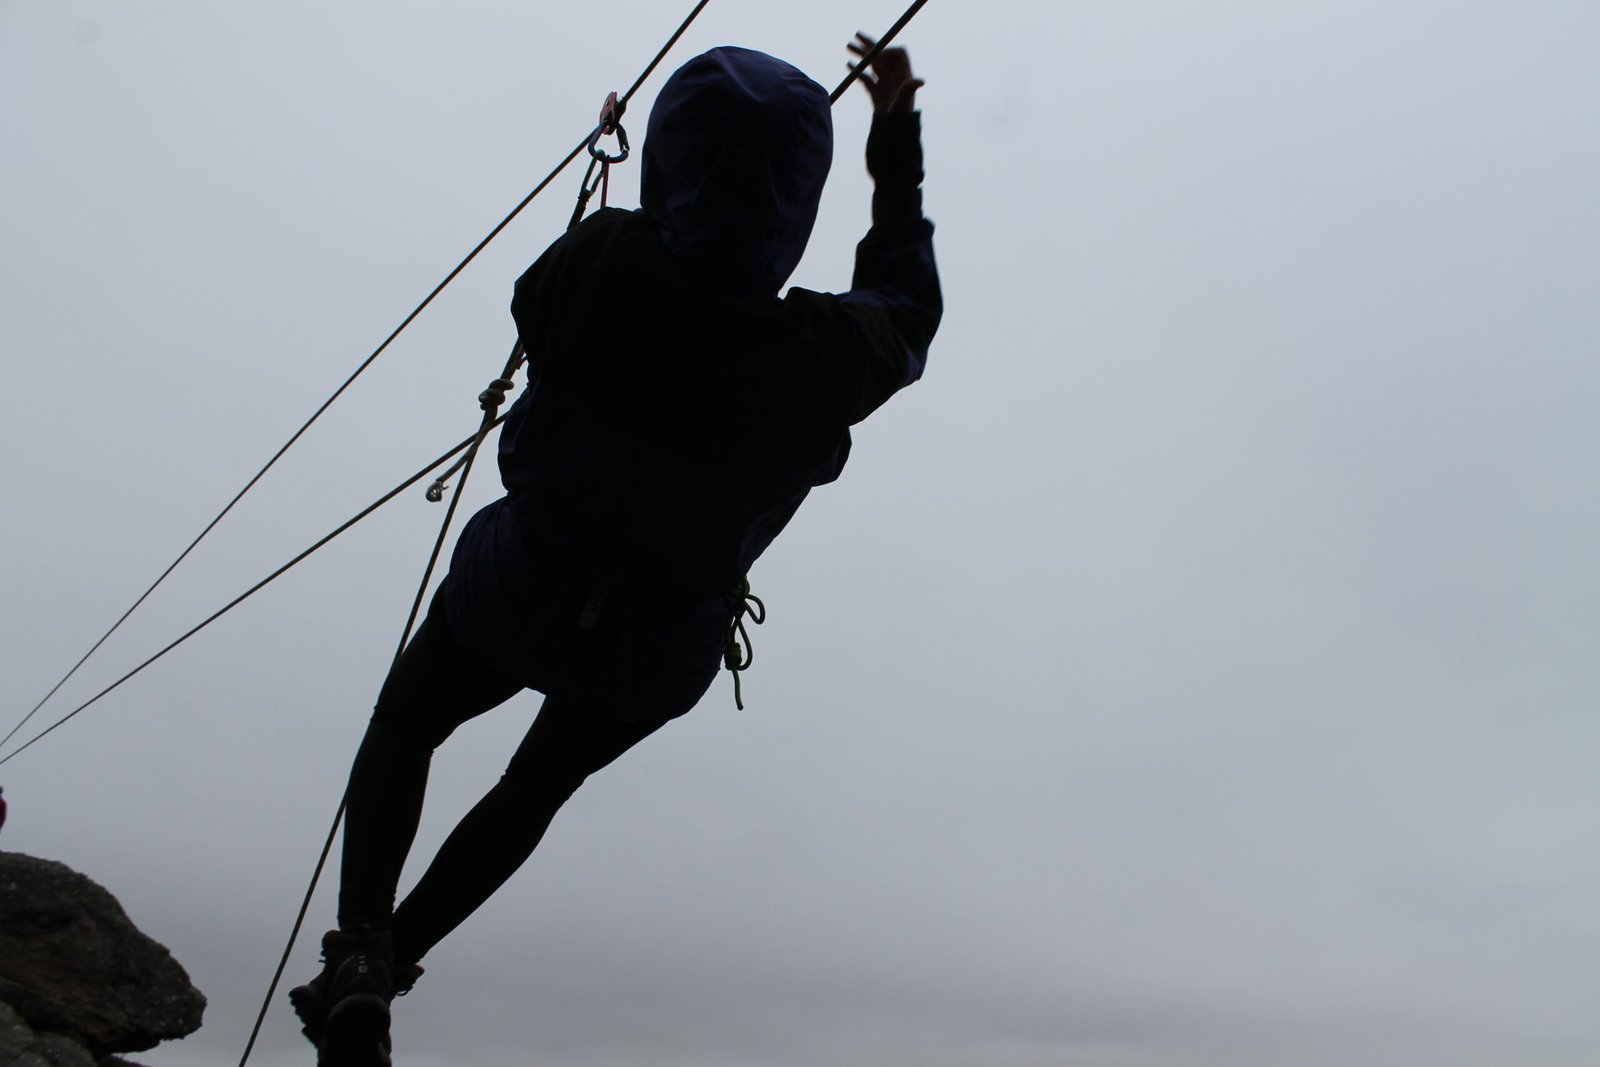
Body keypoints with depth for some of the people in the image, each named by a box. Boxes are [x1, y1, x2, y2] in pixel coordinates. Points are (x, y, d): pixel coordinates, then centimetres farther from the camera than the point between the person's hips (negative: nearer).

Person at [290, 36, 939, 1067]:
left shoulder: (597, 266, -29)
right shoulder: (831, 355, -26)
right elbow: (910, 309, -1)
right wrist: (899, 138, 6)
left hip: (514, 601, -1)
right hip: (660, 659, 2)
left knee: (402, 732, 29)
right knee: (537, 786, 31)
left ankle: (357, 948, 13)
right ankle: (392, 958, 41)